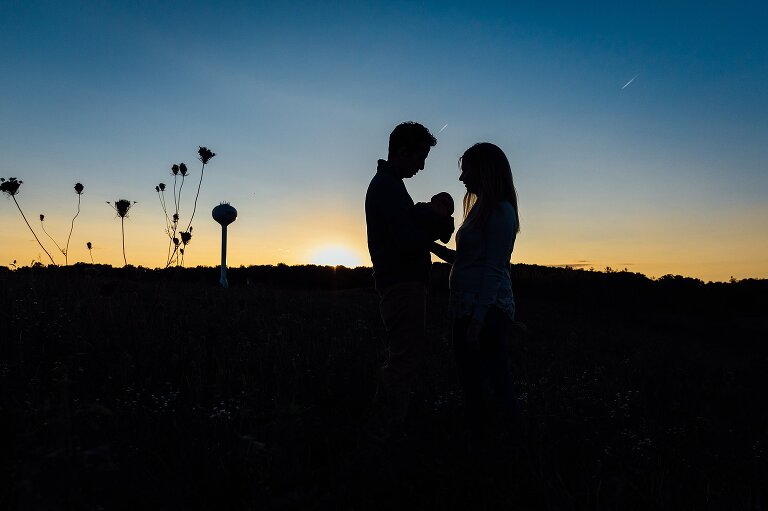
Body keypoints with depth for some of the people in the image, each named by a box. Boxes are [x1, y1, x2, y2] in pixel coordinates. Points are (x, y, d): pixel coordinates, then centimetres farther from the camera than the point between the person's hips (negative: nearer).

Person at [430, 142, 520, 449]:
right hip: (466, 309, 10)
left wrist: (478, 320, -20)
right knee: (471, 384, 15)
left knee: (495, 384, -2)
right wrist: (432, 245, 18)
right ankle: (476, 444, 28)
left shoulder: (500, 212, -10)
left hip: (487, 311, -10)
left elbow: (494, 270, -17)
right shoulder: (481, 209, 18)